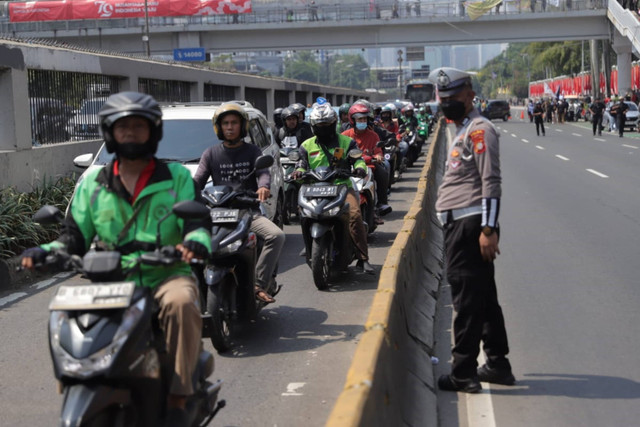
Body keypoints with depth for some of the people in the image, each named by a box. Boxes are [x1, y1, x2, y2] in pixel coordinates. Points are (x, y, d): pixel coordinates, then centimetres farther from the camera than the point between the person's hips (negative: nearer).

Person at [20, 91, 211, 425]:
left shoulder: (177, 177, 8)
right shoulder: (92, 184, 14)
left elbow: (197, 223, -2)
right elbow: (76, 235, 12)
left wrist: (194, 242, -26)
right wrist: (46, 251, -9)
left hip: (167, 275, -2)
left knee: (181, 303, -36)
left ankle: (177, 400, -31)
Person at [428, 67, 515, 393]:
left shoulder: (479, 129, -10)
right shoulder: (462, 131, 22)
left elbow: (491, 182, -17)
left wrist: (488, 229, -23)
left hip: (469, 225, -11)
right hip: (459, 223, 11)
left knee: (467, 298, -8)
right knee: (483, 296, 15)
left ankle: (463, 373, -5)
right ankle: (497, 364, 24)